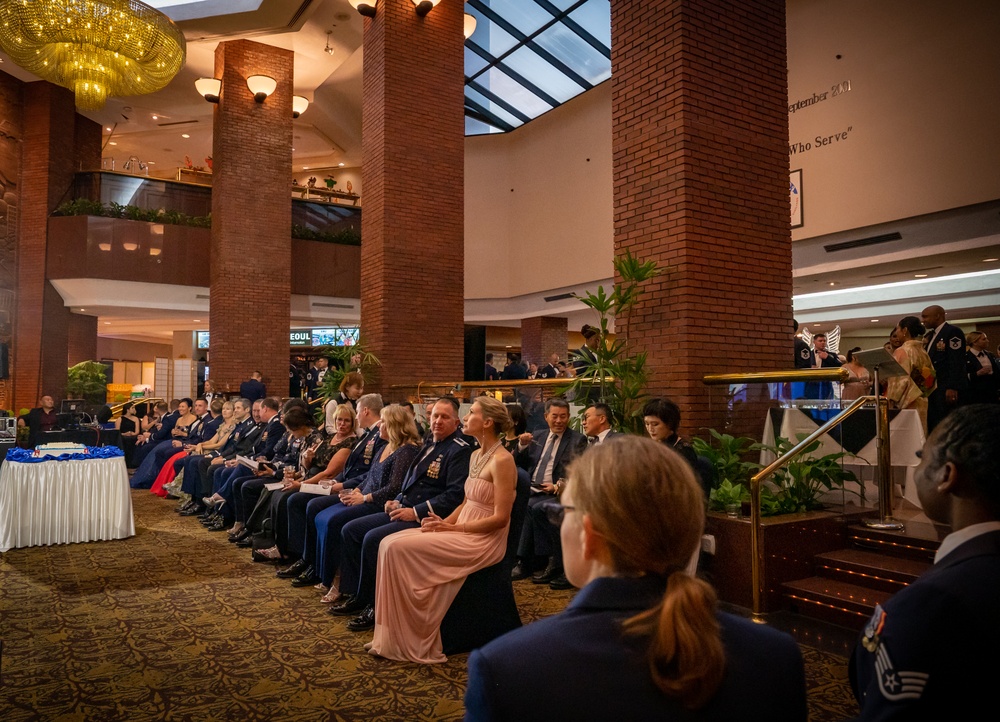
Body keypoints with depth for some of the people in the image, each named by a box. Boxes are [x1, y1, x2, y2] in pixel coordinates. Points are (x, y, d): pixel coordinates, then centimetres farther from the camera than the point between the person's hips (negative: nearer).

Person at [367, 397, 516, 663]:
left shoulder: (502, 460, -15)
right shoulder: (476, 455, 12)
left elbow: (500, 518, -18)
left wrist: (452, 528, -17)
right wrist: (444, 522, 0)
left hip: (484, 541, -9)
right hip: (463, 532, 9)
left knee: (401, 548, -19)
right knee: (391, 543, -6)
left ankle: (416, 643, -5)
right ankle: (395, 637, -3)